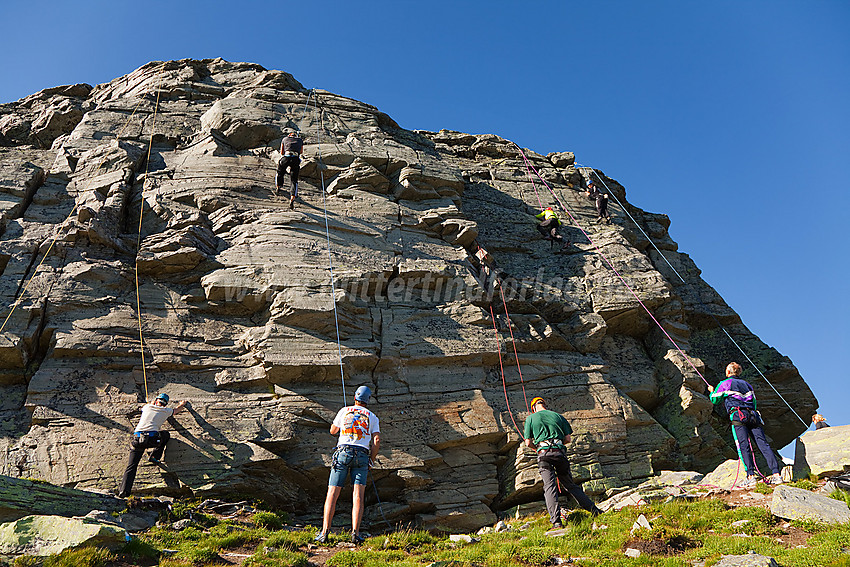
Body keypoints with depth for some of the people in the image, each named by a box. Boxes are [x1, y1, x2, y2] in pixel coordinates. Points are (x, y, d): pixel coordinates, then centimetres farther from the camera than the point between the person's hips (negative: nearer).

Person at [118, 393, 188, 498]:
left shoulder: (148, 407, 22)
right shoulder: (166, 411, 16)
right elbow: (177, 409, 39)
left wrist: (153, 402, 71)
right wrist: (183, 404, 61)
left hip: (137, 438, 2)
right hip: (152, 439, -2)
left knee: (131, 466, 5)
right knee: (166, 435, 29)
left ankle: (124, 490, -13)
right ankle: (155, 457, 16)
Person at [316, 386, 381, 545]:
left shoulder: (344, 411, 15)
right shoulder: (372, 417, 14)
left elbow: (333, 431, 29)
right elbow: (377, 441, 4)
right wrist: (371, 460, 15)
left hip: (343, 452, 0)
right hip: (362, 455, 0)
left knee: (332, 494, 0)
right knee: (358, 496, -5)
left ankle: (324, 532, -9)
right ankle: (355, 533, -17)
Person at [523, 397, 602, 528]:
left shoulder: (530, 418, 10)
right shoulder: (558, 416, 17)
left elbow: (528, 443, 6)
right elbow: (568, 439, 13)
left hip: (544, 453, -3)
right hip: (560, 452, 3)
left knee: (549, 486, -6)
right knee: (570, 485, 14)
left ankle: (556, 521, -18)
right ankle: (594, 510, 14)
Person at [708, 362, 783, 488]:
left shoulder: (725, 384, 10)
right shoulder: (746, 383, 27)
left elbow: (715, 400, 18)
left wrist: (712, 391, 38)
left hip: (738, 415, -5)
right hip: (753, 415, 5)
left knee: (743, 446, -11)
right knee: (763, 444, -1)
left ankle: (751, 476, -21)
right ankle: (776, 474, -9)